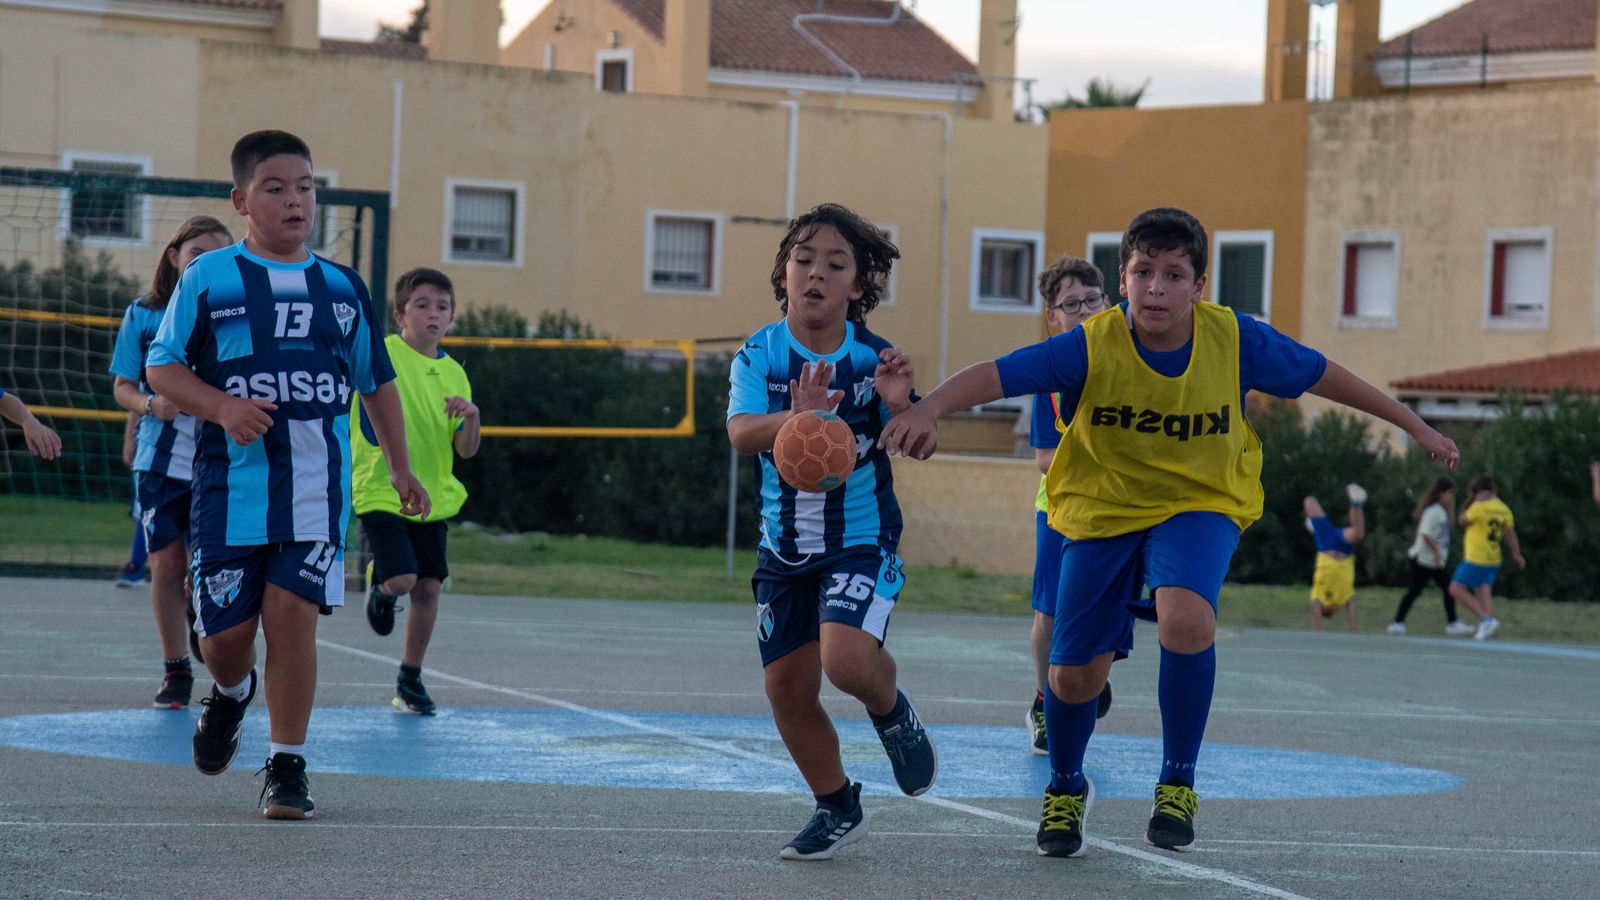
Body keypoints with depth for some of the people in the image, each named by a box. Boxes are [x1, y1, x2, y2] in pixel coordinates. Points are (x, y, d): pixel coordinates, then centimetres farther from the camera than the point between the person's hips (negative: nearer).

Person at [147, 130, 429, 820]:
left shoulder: (342, 288, 11)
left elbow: (377, 381, 21)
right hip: (230, 484, -1)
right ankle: (231, 693, 38)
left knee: (291, 613, -12)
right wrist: (221, 406, -13)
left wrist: (400, 467, 19)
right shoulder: (209, 278, 3)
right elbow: (162, 368, 3)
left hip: (316, 486, 1)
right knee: (224, 631, 1)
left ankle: (287, 766, 0)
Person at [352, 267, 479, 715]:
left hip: (431, 497, 5)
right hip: (380, 493, -5)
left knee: (428, 586, 2)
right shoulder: (380, 355, -9)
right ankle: (378, 585, 22)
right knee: (401, 579, -17)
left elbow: (466, 450, 5)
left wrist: (471, 417, -16)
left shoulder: (453, 373, 6)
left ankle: (410, 681, 17)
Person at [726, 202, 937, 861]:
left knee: (847, 659, -27)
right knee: (787, 687, 5)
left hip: (861, 538, -3)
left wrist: (899, 406, -30)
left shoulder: (871, 357, -8)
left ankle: (893, 714, 10)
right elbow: (741, 434, -20)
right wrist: (795, 418, -40)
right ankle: (837, 809, 28)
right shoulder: (760, 354, -6)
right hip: (785, 546, 3)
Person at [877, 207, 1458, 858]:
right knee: (1074, 675, -1)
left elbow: (1322, 375, -1)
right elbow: (993, 375, -28)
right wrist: (928, 409, -48)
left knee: (1185, 618, -32)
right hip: (1103, 510, 1)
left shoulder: (1235, 341, -16)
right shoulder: (1091, 346, -20)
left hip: (1200, 506, -1)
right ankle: (1066, 791, 34)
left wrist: (1414, 426, 7)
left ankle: (1177, 785, -9)